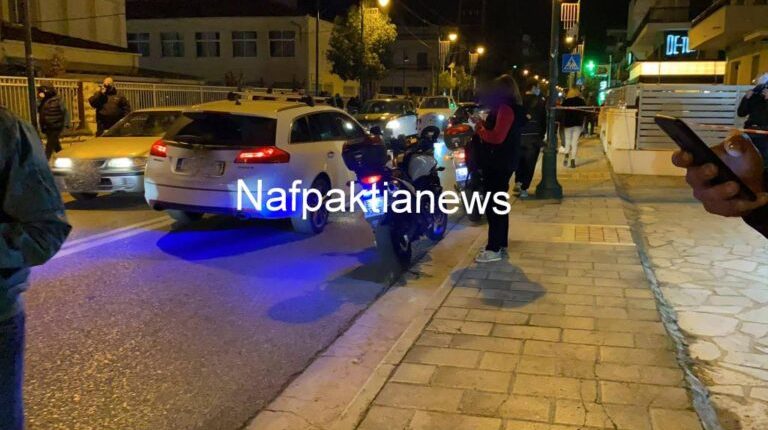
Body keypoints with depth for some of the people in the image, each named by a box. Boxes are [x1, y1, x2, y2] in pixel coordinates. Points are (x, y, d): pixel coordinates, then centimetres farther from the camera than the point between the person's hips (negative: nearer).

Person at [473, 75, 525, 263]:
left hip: (499, 163, -11)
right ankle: (501, 244, 24)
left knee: (493, 205, -8)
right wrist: (483, 124, 7)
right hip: (500, 162, 11)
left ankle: (494, 249, -6)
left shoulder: (505, 109, -18)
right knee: (498, 204, 16)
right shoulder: (510, 108, 15)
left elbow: (497, 137, -25)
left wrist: (479, 128, -11)